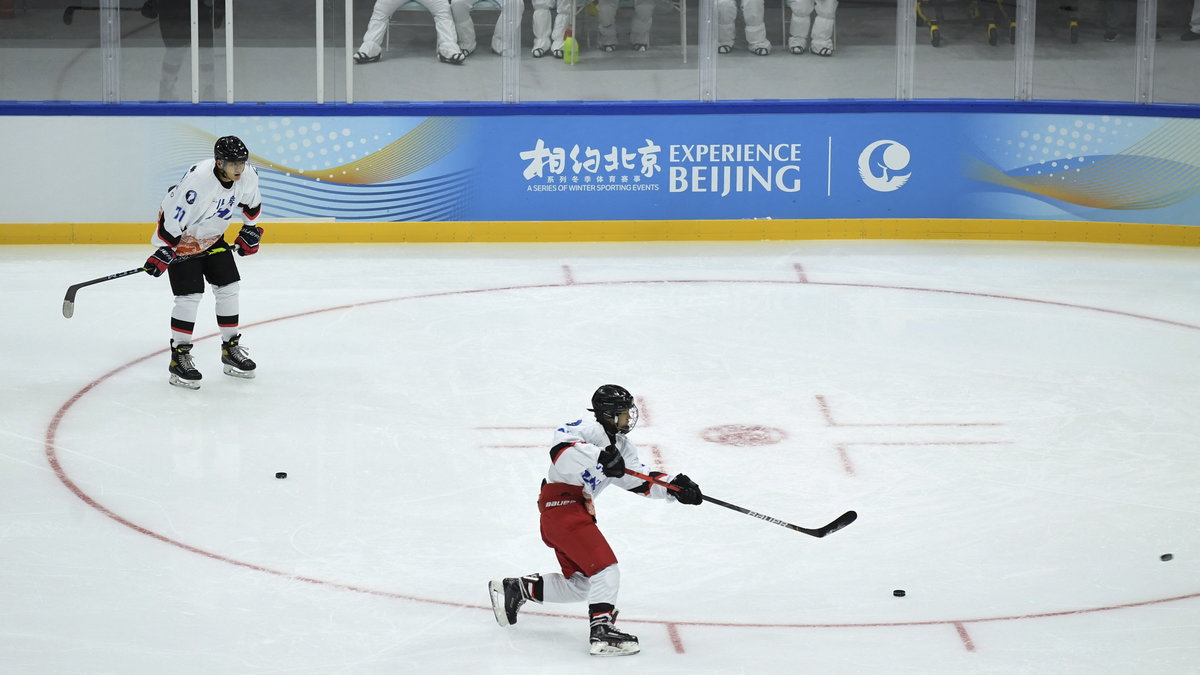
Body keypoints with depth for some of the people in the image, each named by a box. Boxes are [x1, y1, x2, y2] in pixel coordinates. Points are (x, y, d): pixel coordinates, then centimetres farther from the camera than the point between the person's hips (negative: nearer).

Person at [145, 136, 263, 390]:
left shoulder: (247, 176, -16)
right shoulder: (198, 180, -37)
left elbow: (251, 203, 9)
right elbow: (173, 217, -31)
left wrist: (250, 231, 11)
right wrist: (164, 253, -30)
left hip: (212, 237, 7)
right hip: (182, 237, -7)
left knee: (229, 287, 6)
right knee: (190, 295, -12)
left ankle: (231, 349, 20)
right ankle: (179, 357, -2)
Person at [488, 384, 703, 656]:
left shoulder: (621, 446, 17)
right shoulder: (590, 430, -13)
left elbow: (640, 480, 14)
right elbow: (562, 445, -32)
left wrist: (675, 486, 0)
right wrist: (600, 456, -42)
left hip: (578, 509, 11)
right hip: (562, 504, -11)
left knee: (579, 584, 18)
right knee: (605, 568, -19)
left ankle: (514, 589, 29)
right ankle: (602, 633, -27)